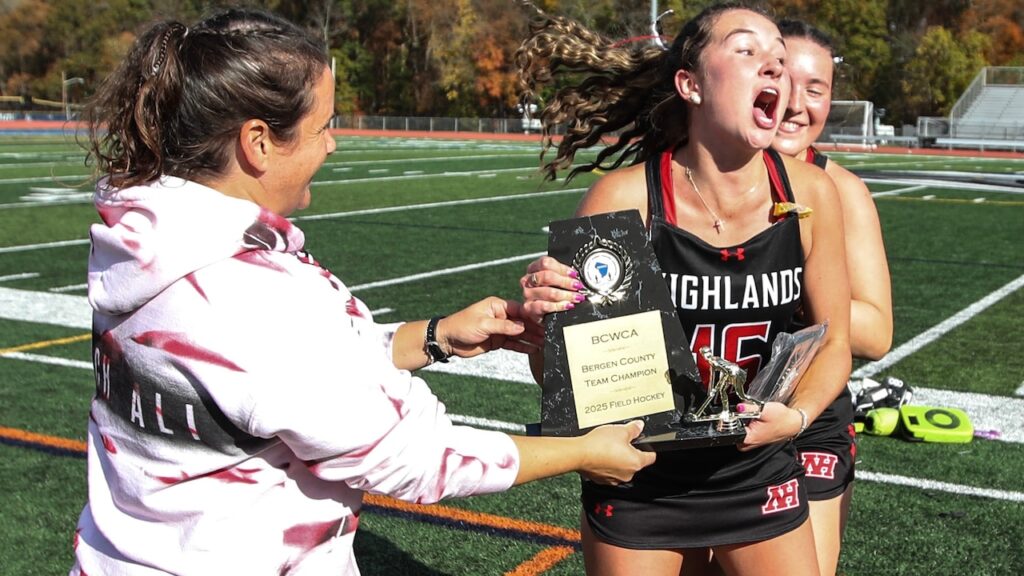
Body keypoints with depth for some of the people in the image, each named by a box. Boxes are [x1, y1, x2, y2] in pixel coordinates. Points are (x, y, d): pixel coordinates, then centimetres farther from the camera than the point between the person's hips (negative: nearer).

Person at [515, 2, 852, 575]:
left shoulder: (811, 194, -12)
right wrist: (543, 316, -33)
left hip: (761, 479, 2)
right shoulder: (625, 197, -20)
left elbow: (834, 341, 1)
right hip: (638, 485, -2)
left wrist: (796, 415, -17)